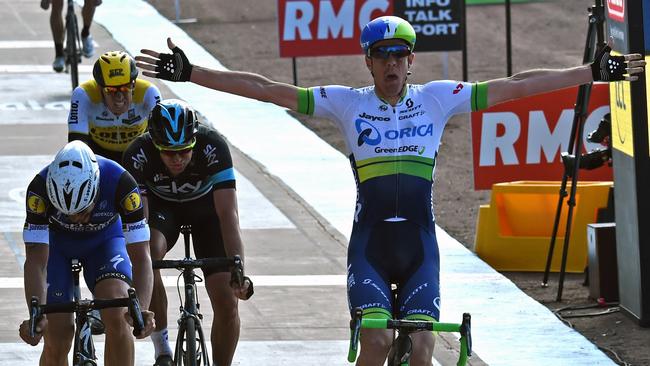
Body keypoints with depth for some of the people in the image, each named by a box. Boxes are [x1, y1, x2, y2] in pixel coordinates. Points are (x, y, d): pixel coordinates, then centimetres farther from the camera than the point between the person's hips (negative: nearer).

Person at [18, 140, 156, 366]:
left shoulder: (121, 182, -36)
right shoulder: (40, 188, -36)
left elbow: (141, 257, -35)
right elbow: (36, 262, -35)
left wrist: (142, 310, -50)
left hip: (104, 241, 0)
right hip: (55, 244, 0)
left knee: (117, 314, -27)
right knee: (58, 337, -12)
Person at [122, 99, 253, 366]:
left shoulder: (213, 147, -36)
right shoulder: (138, 155, -34)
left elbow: (228, 214, -39)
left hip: (206, 206, 0)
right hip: (161, 206, 0)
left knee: (227, 302, -11)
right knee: (147, 255, -35)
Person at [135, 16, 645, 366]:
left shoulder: (438, 98, 3)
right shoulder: (347, 103, 1)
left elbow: (515, 86, 2)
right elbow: (265, 89, -2)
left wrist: (596, 73, 0)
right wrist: (191, 74, -7)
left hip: (419, 243, 1)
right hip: (369, 242, -1)